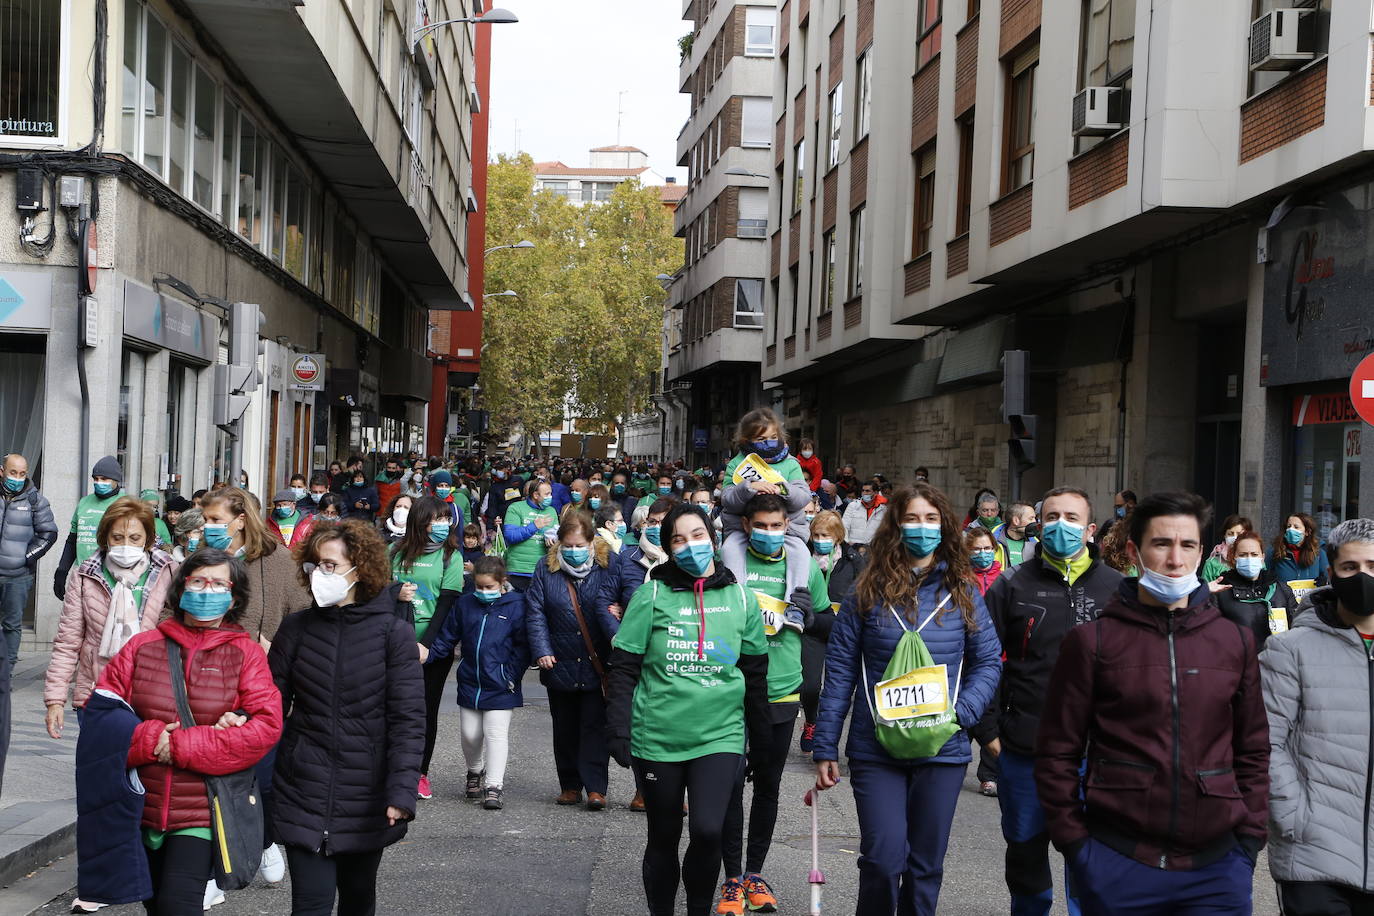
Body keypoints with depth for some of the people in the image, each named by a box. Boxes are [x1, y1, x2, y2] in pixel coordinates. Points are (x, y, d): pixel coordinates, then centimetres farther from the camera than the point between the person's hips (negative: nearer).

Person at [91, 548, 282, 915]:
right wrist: (150, 740, -16)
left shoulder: (245, 652, -1)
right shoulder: (143, 646, 5)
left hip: (202, 812, -3)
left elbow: (266, 727, -12)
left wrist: (179, 746, -15)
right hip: (141, 805, 3)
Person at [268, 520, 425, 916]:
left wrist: (402, 791, -19)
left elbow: (408, 719, -10)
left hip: (367, 799, -1)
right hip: (303, 792, 1)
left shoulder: (394, 632, -6)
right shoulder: (296, 627, 2)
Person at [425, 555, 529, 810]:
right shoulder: (465, 603, 4)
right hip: (469, 682, 4)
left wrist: (511, 676, -11)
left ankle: (493, 787, -2)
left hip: (499, 686, -4)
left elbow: (522, 646, -6)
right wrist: (428, 656, -2)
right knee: (469, 733, 12)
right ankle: (475, 772, 37)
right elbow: (448, 637, 11)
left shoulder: (515, 606, -8)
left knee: (496, 734, -5)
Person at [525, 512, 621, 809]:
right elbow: (535, 613, 0)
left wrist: (618, 635, -24)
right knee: (565, 727, 12)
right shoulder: (546, 568, 2)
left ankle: (595, 787, 3)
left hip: (597, 663, -2)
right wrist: (542, 651, -11)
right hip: (560, 663, 2)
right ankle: (570, 784, 23)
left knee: (595, 726, -1)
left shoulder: (608, 564, -3)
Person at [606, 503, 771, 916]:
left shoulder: (741, 598, 4)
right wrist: (617, 729, -9)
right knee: (663, 837, 11)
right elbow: (623, 667, -2)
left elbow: (756, 673, 12)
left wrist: (761, 735, 14)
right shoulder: (652, 595, -3)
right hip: (657, 738, 0)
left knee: (707, 831, -15)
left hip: (720, 736, 0)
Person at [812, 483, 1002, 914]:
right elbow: (840, 672, 1)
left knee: (926, 863, 10)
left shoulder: (962, 592, 4)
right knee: (883, 859, -8)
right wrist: (825, 749, -2)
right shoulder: (868, 592, 1)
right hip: (874, 750, -1)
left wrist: (959, 713, -12)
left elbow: (988, 662, 5)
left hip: (942, 750, 2)